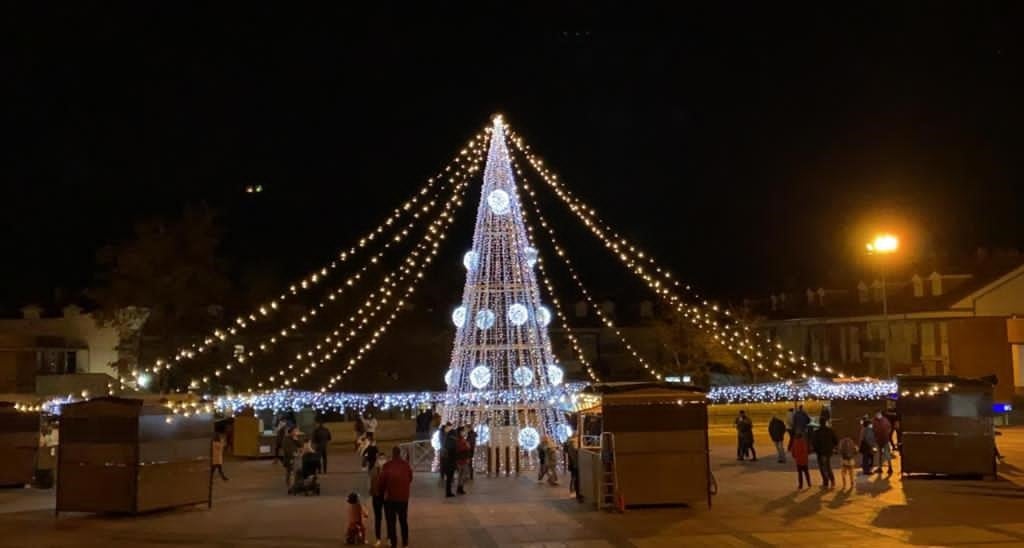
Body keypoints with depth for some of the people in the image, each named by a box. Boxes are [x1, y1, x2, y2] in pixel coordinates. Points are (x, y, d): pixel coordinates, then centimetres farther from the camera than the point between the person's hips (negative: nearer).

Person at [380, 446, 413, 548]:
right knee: (403, 521, 18)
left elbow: (382, 481, -10)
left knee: (391, 522, 6)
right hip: (403, 497, 3)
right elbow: (410, 479, 6)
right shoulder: (406, 465, -4)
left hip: (390, 497, -3)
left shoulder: (387, 466, -14)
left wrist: (382, 492, 9)